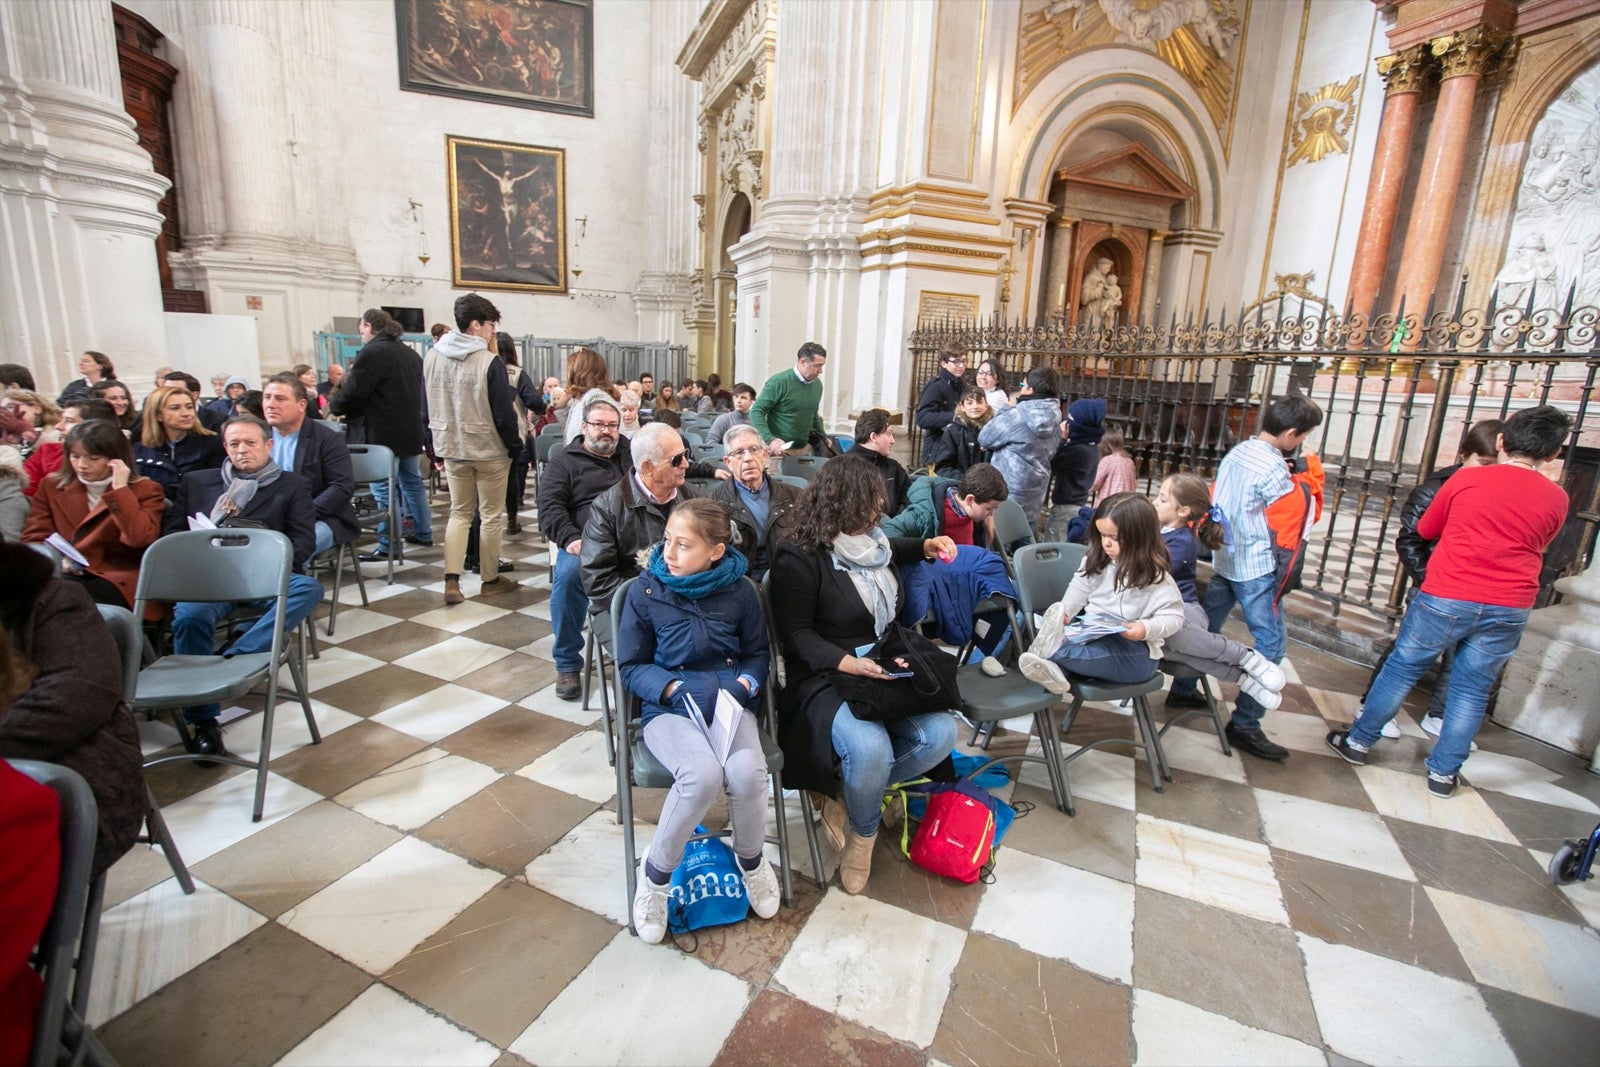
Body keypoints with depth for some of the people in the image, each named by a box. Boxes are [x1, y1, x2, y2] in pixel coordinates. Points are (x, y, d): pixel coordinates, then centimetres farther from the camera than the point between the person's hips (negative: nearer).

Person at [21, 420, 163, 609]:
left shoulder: (145, 490, 4)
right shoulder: (52, 486, 19)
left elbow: (140, 538, -14)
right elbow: (34, 537, 15)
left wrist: (120, 489, -11)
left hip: (116, 580, -4)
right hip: (62, 574, 4)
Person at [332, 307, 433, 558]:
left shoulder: (372, 352, -12)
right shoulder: (410, 353, 13)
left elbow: (352, 393, -15)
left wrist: (333, 405, 5)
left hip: (382, 435, -8)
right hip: (411, 432, 8)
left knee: (384, 490, -3)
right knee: (412, 483, 16)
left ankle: (387, 546, 0)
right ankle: (423, 533, 23)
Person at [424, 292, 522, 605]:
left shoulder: (432, 357, 3)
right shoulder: (489, 362, -16)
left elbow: (427, 407, 9)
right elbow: (503, 413, -15)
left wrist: (435, 444, 17)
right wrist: (515, 445, -2)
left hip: (452, 450, 5)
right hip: (489, 450, -5)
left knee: (459, 512, 15)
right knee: (492, 515, 8)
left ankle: (452, 580, 6)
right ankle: (490, 580, 18)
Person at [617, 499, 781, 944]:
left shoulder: (739, 592, -1)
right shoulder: (646, 592, -4)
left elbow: (758, 654, 11)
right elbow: (630, 666, 0)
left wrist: (744, 684, -11)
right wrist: (676, 688, -17)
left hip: (729, 701, 2)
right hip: (668, 707, -1)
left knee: (747, 772, -29)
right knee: (703, 775, -32)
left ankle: (751, 859, 7)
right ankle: (655, 871, -1)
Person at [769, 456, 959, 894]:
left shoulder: (871, 541, 11)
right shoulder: (798, 558, -12)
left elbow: (892, 549, 37)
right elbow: (796, 634, -12)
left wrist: (926, 546, 16)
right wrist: (848, 663, -27)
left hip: (886, 670, 7)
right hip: (828, 678, -7)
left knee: (939, 734, -17)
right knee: (870, 749, -33)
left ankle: (845, 798, 2)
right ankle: (863, 834, 3)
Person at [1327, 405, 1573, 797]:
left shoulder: (1466, 479, -5)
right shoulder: (1556, 499, 1)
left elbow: (1426, 529, 9)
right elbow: (1537, 548, 18)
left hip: (1445, 598, -2)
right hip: (1508, 610, 2)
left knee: (1401, 669, 10)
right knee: (1471, 690, 12)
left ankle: (1358, 742, 19)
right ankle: (1443, 773, 21)